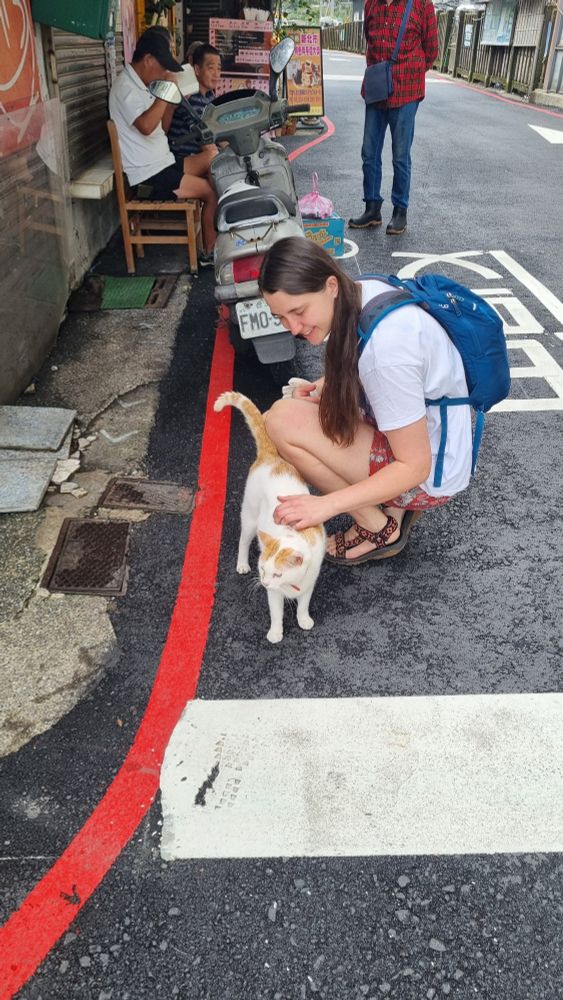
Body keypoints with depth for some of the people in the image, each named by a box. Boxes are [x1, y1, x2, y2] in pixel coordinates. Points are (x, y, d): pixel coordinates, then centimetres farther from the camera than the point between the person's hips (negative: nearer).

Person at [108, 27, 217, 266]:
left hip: (161, 163, 11)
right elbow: (146, 126, -32)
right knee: (213, 192, -12)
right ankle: (210, 253, 4)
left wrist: (172, 102, 2)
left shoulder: (142, 85, 15)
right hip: (150, 174, -10)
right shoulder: (125, 88, -16)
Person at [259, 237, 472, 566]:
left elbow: (415, 467, -26)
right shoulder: (363, 291, -7)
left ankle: (380, 530, -2)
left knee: (284, 419, -20)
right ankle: (393, 503, 8)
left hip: (429, 474, -9)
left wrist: (327, 505, -29)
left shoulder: (385, 347, -32)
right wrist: (325, 387, -4)